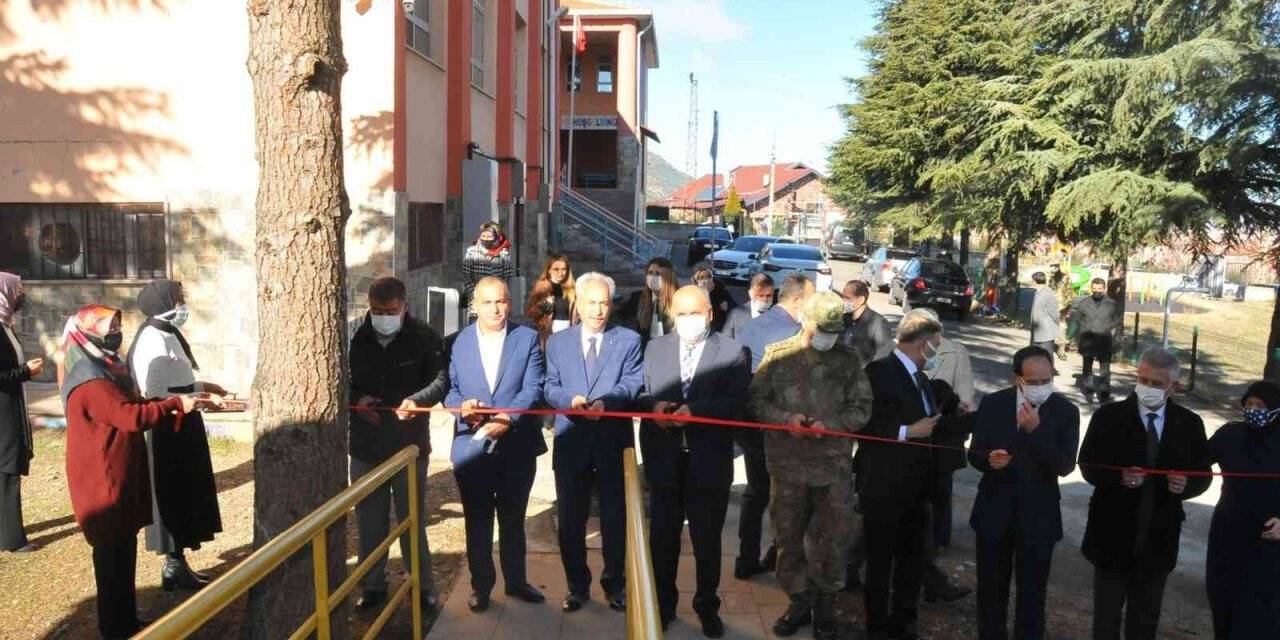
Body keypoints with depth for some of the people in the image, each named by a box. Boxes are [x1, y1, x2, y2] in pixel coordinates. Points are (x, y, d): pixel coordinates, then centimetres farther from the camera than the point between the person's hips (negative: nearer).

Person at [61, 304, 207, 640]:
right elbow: (131, 416, -26)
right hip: (104, 477, -10)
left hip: (119, 473, 10)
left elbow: (129, 408, 18)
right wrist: (175, 404, -20)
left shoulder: (104, 368, 13)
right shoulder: (90, 380, -21)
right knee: (113, 552, -1)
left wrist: (172, 408, 8)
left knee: (123, 546, 16)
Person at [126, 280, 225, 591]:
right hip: (168, 429, -10)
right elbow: (154, 393, -23)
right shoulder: (152, 340, -19)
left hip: (182, 427, 10)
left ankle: (177, 562, 27)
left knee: (185, 495, 16)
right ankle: (174, 566, 13)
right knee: (173, 497, 1)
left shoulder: (167, 334, 11)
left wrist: (201, 386, 12)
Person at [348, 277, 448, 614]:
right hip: (365, 444, 3)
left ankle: (423, 587, 23)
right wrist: (355, 399, -11)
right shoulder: (354, 338, 0)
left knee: (412, 520, 9)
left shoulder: (425, 338, -7)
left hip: (410, 444, -2)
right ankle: (372, 585, 29)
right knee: (369, 520, 13)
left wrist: (417, 400, -28)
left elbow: (442, 378, -10)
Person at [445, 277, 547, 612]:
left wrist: (507, 418, -24)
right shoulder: (458, 341, 2)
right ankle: (481, 584, 28)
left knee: (513, 518, 16)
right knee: (477, 520, 12)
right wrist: (462, 406, -19)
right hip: (471, 445, 0)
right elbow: (449, 388, 2)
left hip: (517, 444, 0)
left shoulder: (528, 338, -2)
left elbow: (533, 388, -10)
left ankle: (516, 580, 33)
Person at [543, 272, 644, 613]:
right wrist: (571, 399, -19)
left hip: (614, 441, -2)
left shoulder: (629, 340, 2)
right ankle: (577, 585, 27)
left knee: (615, 517, 10)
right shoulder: (558, 341, 9)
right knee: (571, 518, 10)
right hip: (571, 442, 2)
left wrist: (605, 400, -27)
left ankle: (614, 583, 27)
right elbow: (550, 387, 3)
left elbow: (633, 382, -9)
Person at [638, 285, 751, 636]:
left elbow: (735, 401, -13)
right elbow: (641, 393, 5)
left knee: (707, 540, 12)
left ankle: (707, 608, 31)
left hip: (708, 462, -2)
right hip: (664, 460, 2)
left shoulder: (734, 352, -2)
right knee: (662, 538, 14)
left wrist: (695, 409, -24)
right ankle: (663, 605, 32)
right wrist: (654, 405, -16)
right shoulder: (655, 348, 9)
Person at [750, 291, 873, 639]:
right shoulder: (777, 355, 1)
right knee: (788, 537, 12)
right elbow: (756, 399, 1)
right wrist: (785, 417, -17)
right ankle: (799, 601, 31)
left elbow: (861, 408, 2)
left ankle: (825, 605, 28)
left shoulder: (849, 359, 2)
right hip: (787, 465, 1)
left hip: (834, 466, 0)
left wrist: (828, 425, -15)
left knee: (833, 541, 7)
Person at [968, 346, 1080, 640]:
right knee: (991, 587, 16)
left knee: (1032, 592, 12)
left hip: (1038, 515, -1)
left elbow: (1065, 467, -18)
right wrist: (989, 460, -27)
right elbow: (974, 454, -3)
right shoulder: (992, 403, -6)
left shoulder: (1066, 411, -10)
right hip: (994, 511, 2)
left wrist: (1036, 431, -30)